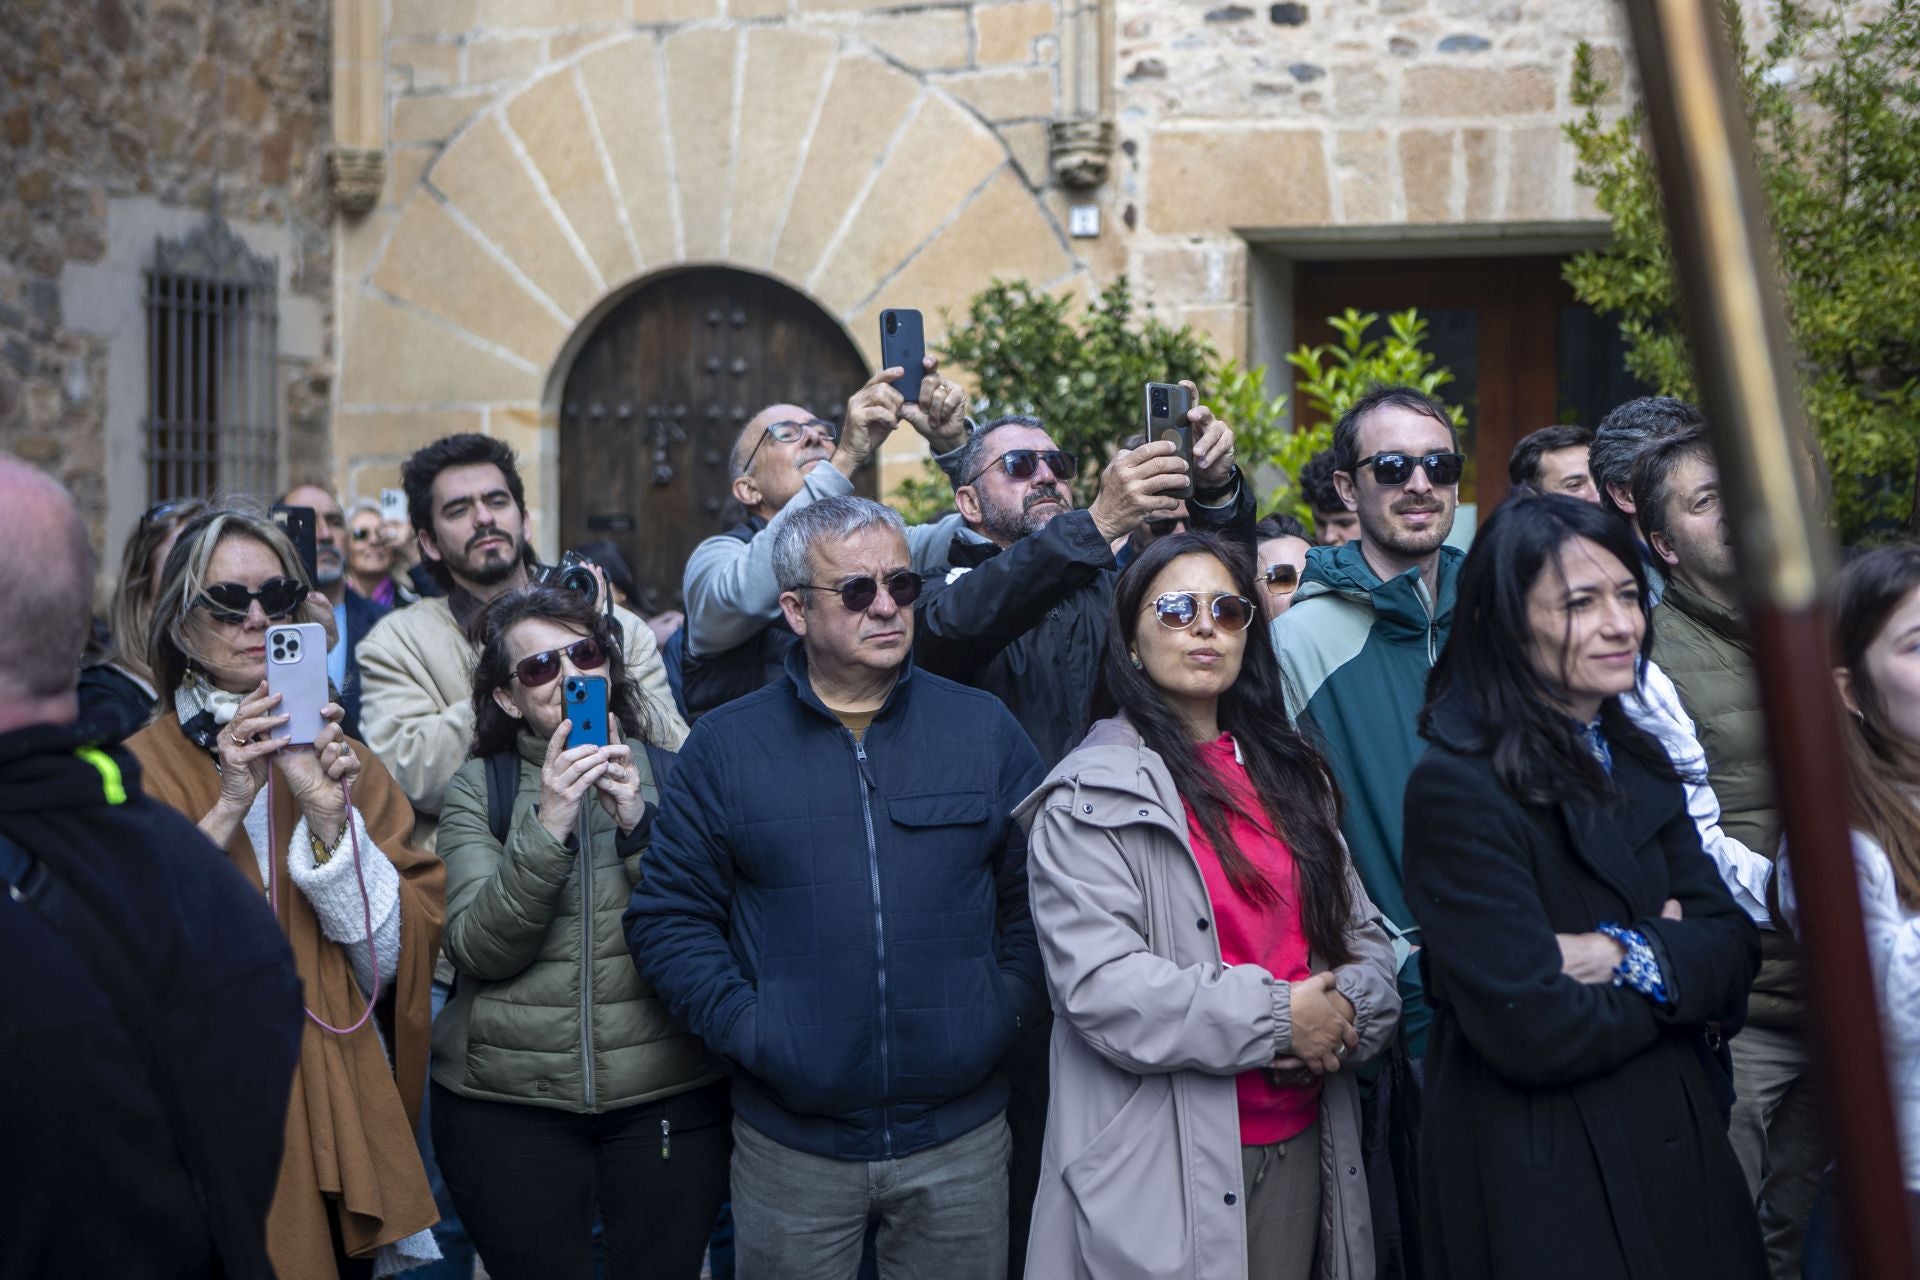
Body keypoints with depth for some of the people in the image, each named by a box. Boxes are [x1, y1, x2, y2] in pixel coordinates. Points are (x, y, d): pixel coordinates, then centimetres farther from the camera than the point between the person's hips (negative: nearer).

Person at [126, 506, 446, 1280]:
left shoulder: (344, 763, 7)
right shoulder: (142, 768, -2)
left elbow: (394, 956, -3)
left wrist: (329, 817, -15)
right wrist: (225, 811, -19)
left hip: (339, 1120, 3)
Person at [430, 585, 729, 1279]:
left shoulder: (672, 778, 4)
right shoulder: (478, 789, 2)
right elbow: (478, 949, -10)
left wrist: (639, 825, -18)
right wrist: (548, 827, -22)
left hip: (667, 1094, 1)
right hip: (506, 1099, 0)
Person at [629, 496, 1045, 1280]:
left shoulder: (984, 729, 4)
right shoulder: (725, 745, 0)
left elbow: (1039, 891, 6)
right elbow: (667, 916, 0)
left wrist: (1007, 1007, -5)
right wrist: (744, 1024, -10)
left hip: (960, 1132, 1)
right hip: (789, 1143, -1)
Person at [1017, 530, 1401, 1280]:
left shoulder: (1290, 774, 14)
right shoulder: (1093, 796, -8)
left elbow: (1360, 933, 13)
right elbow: (1099, 987, -18)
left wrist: (1347, 1013, -9)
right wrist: (1276, 1015, -18)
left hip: (1300, 1145, 6)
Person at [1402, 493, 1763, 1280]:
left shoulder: (1638, 764, 8)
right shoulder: (1455, 789, -17)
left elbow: (1734, 947, 2)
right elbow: (1535, 1032, -23)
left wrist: (1630, 955, -18)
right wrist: (1674, 961, -7)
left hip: (1680, 1154, 7)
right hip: (1538, 1184, -7)